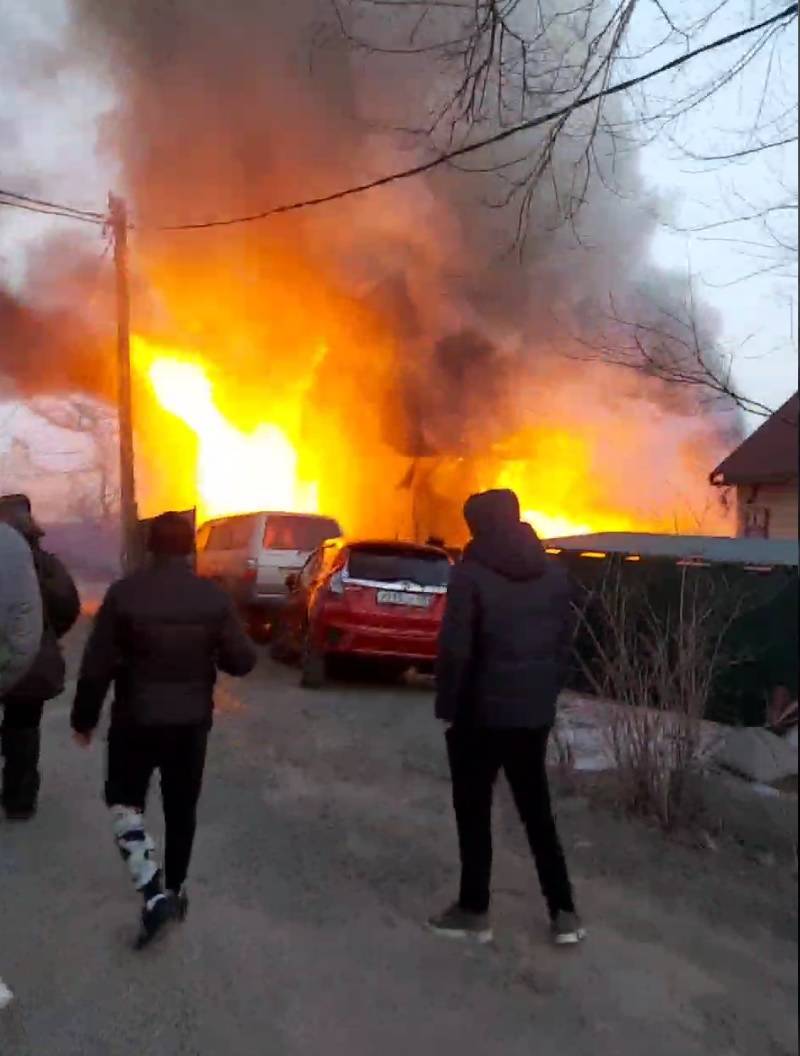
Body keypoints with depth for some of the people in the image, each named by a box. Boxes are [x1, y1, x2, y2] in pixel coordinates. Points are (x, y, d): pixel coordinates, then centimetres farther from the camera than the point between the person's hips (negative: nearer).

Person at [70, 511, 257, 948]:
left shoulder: (123, 593, -12)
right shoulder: (214, 597, -7)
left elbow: (96, 665, -10)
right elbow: (242, 661, -4)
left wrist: (84, 718, 4)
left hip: (136, 719, -2)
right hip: (192, 721, 2)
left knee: (123, 801, 13)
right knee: (181, 809, 17)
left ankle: (154, 895, 1)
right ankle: (174, 891, 29)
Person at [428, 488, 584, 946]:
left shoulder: (471, 573, -13)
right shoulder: (555, 572, 5)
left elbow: (455, 650, -15)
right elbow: (565, 643, 7)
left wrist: (447, 706, -5)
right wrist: (547, 695, 14)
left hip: (481, 711, -5)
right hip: (535, 711, 6)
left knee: (474, 812, 9)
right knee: (537, 810, 16)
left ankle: (474, 911, 19)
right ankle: (564, 913, 19)